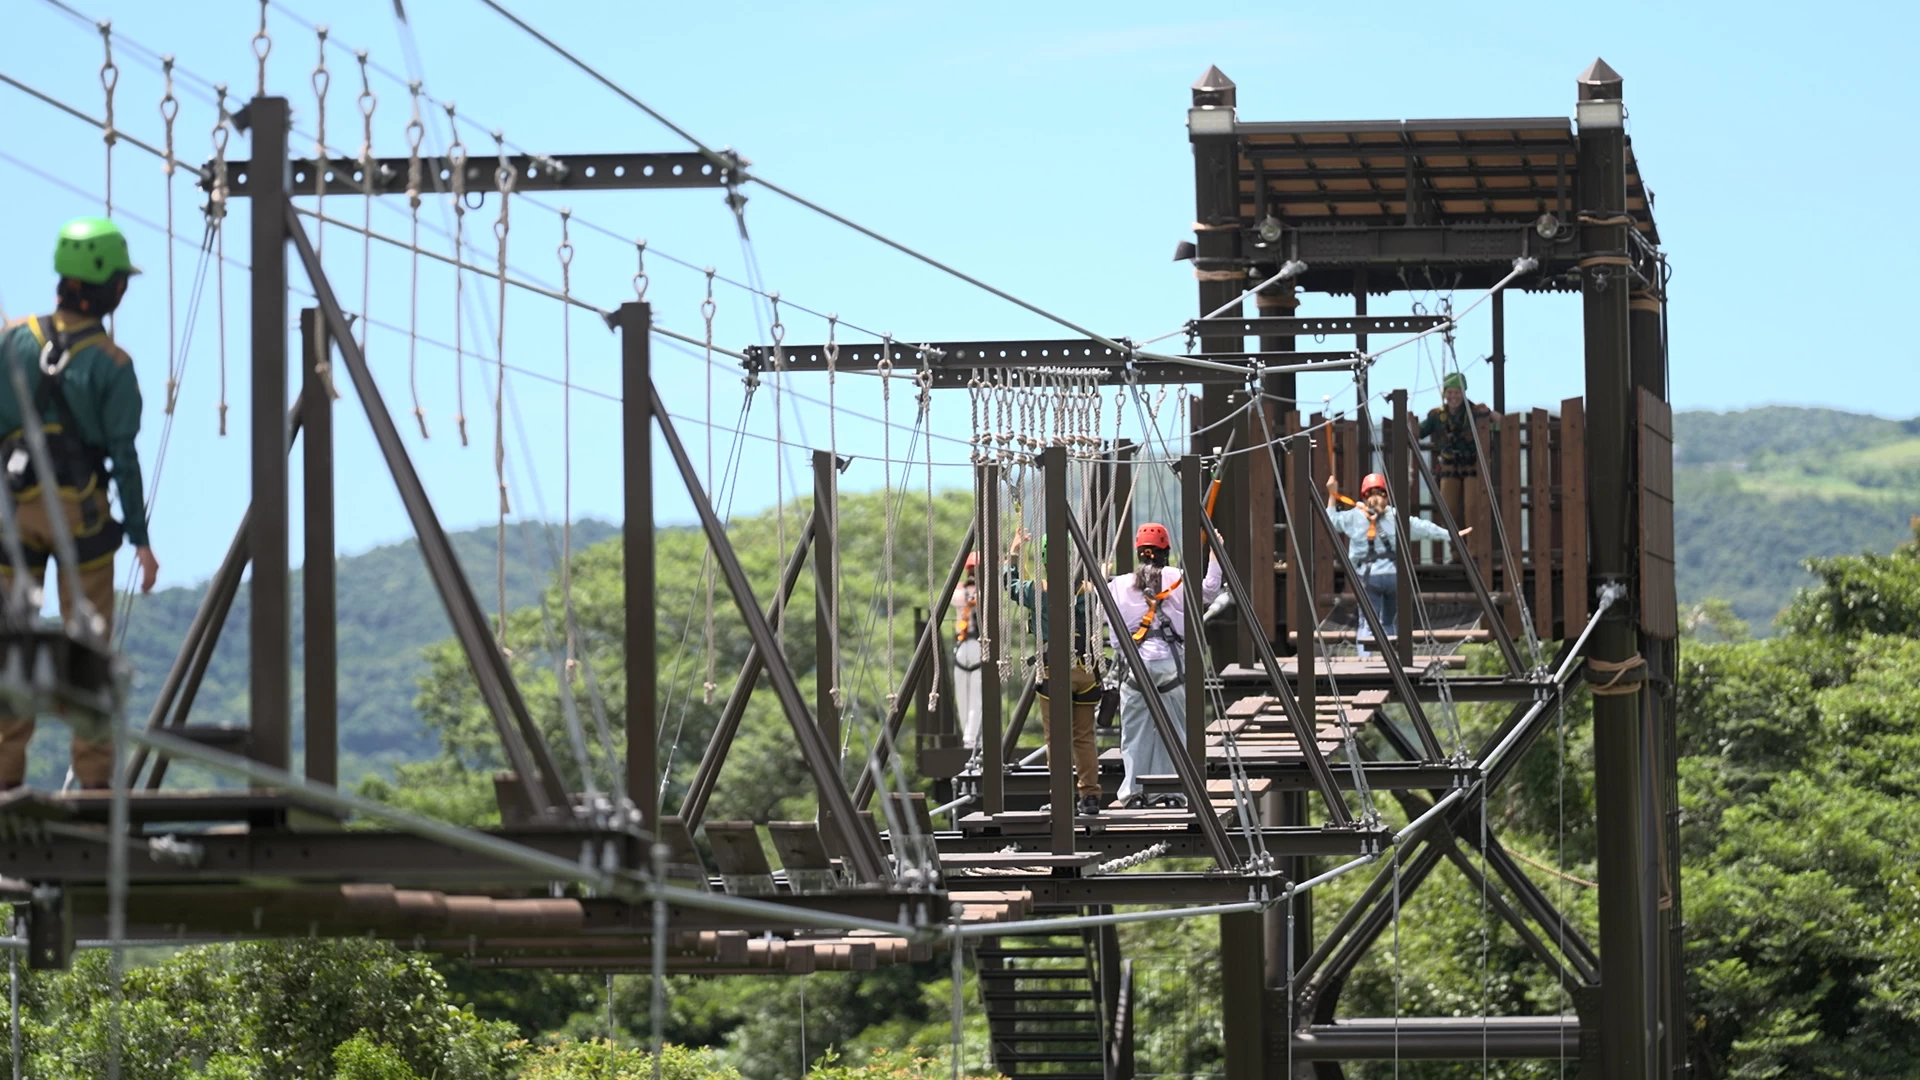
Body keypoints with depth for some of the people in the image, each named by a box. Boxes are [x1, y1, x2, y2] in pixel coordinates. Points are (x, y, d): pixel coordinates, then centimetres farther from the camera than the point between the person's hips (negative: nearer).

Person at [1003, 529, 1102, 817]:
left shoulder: (1037, 590, -3)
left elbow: (1008, 583, 15)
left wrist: (1013, 554, 30)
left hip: (1053, 671, -3)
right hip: (1086, 669, 3)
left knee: (1057, 738, 1)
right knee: (1084, 737, 10)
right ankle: (1090, 796, 6)